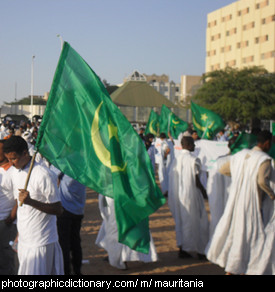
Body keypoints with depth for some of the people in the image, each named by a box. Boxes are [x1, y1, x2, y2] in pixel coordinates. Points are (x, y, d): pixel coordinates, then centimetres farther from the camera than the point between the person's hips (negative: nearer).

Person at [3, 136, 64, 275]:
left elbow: (58, 209, -16)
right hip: (23, 240, 8)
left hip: (40, 243, -7)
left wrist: (30, 201, -28)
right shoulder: (15, 172, 8)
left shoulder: (43, 174, -17)